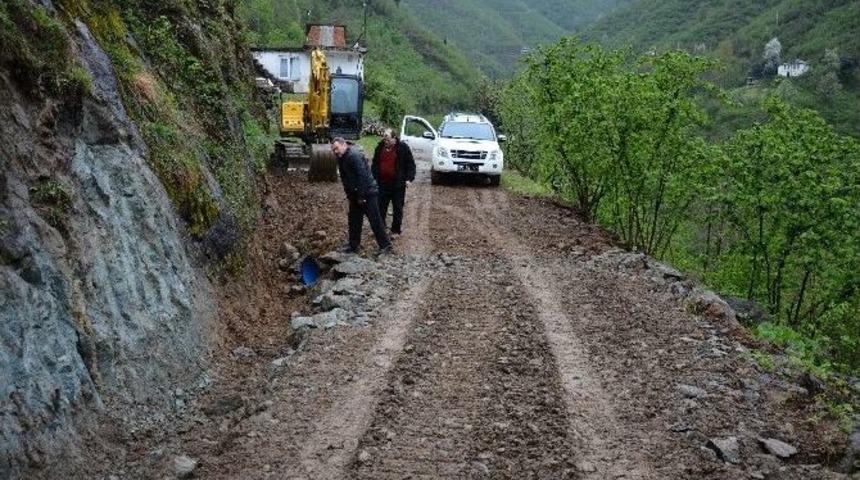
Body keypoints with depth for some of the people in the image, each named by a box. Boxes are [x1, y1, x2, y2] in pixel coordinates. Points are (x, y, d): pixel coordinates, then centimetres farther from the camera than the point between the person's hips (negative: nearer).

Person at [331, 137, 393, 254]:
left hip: (368, 193, -10)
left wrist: (361, 196, -22)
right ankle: (353, 245, 23)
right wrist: (349, 195, 12)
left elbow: (362, 176, -25)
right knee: (354, 220, 14)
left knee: (375, 220, -4)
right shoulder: (342, 159, 9)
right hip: (355, 195, 10)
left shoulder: (354, 156, -21)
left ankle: (385, 246, 4)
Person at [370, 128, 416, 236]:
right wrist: (374, 178, 9)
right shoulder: (380, 148, 6)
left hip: (398, 184, -3)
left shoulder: (403, 147, -6)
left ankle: (396, 230, 15)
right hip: (382, 183, 4)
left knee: (398, 208, 5)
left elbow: (410, 164, -3)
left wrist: (409, 178, -11)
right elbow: (374, 164, 16)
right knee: (381, 207, 8)